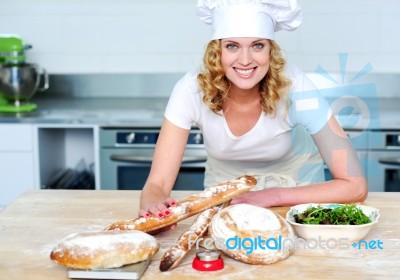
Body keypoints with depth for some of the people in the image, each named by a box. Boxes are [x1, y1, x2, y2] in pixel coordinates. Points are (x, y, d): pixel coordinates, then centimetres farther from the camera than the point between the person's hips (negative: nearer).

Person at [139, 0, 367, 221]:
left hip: (295, 196, 0)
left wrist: (271, 197, -35)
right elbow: (158, 184, -27)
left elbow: (355, 186, -28)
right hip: (225, 195, 1)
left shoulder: (294, 86, -30)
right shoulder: (192, 90, -26)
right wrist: (154, 205, -49)